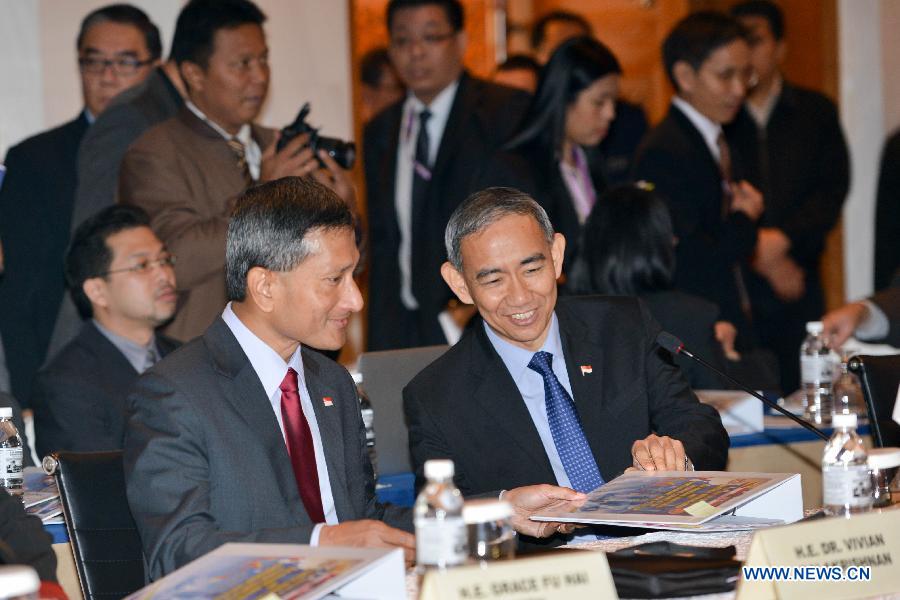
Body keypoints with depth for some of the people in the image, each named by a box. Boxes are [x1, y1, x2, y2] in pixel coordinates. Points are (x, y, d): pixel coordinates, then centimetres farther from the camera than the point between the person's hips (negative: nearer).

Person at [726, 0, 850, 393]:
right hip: (730, 287, -2)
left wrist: (781, 239, -12)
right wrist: (757, 255, -10)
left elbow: (833, 190, 2)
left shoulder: (816, 113, 11)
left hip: (798, 286, 2)